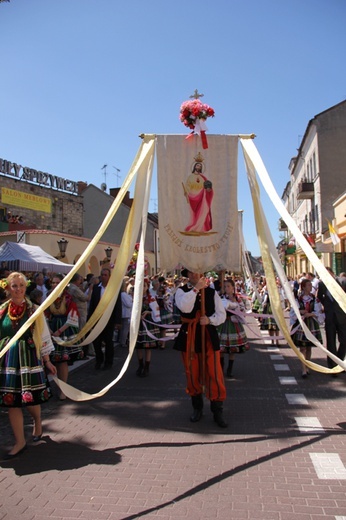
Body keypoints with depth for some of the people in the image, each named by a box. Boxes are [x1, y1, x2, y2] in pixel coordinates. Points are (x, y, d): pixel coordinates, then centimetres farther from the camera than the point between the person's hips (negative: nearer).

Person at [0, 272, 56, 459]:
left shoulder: (34, 310, -2)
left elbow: (43, 337, 2)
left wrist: (47, 361, 4)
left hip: (29, 359, -2)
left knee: (31, 399, 4)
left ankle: (37, 422, 37)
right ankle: (20, 441, 20)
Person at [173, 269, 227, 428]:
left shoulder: (212, 292, 6)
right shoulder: (181, 291, 0)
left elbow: (222, 314, 2)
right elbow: (185, 307, -21)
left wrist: (210, 320, -16)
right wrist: (195, 289, -23)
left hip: (209, 337, 1)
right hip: (189, 337, 0)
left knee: (215, 374, -2)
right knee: (193, 375, 11)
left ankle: (217, 411, 14)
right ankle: (197, 408, 31)